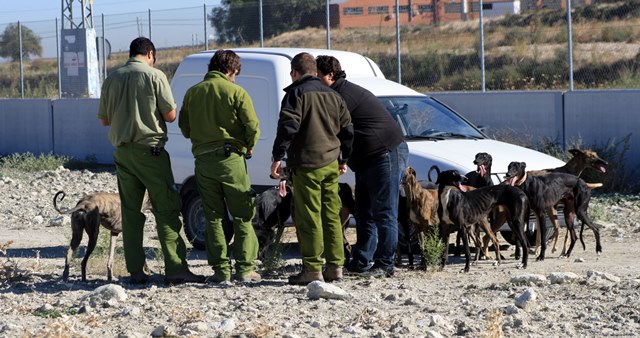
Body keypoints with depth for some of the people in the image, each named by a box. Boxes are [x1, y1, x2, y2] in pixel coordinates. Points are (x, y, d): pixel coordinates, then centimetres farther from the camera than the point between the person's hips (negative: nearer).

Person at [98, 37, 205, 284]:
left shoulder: (112, 79, 8)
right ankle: (175, 268, -10)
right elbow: (170, 115, -5)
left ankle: (135, 271, 7)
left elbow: (104, 119, 13)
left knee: (130, 212, 9)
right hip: (149, 150, -5)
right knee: (166, 209, -3)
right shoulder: (154, 76, -6)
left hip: (122, 151, 5)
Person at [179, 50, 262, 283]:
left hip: (203, 160, 4)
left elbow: (184, 128, 12)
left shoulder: (192, 93, 7)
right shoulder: (236, 92, -6)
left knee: (213, 217, 9)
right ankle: (245, 268, 0)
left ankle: (220, 269, 5)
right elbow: (252, 126, -9)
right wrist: (248, 148, 9)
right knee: (242, 216, 4)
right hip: (230, 158, -4)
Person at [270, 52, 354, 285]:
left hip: (307, 165, -7)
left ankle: (312, 269, -8)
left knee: (309, 218, -6)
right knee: (332, 215, 11)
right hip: (331, 164, 7)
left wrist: (278, 157, -12)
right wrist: (343, 159, 28)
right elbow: (347, 129, 19)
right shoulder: (332, 95, 17)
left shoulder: (296, 93, -4)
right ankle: (335, 266, 11)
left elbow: (287, 126, -15)